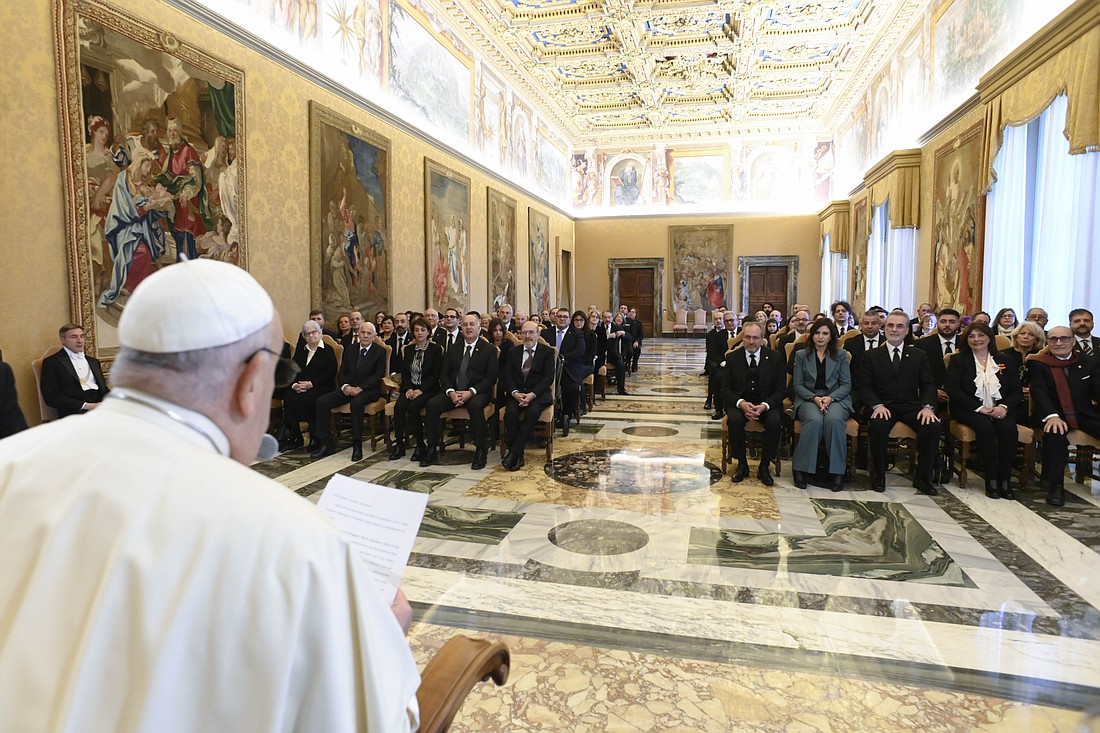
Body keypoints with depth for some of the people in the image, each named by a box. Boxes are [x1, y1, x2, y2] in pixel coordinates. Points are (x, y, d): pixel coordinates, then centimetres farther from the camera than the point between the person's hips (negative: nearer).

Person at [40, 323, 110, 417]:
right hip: (75, 412, -6)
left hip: (100, 407, 6)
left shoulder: (93, 361, 25)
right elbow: (51, 397, -1)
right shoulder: (52, 362, 8)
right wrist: (85, 406, -11)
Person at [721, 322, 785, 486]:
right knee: (735, 420, -32)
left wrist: (764, 406, -19)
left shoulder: (774, 358, 0)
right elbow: (726, 389, 0)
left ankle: (764, 467, -11)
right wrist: (741, 403, -20)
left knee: (774, 422, -31)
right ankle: (742, 465, -11)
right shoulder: (733, 358, 2)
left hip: (766, 403, 0)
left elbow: (780, 390, 0)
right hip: (739, 402, 0)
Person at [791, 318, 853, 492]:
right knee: (815, 420, -35)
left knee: (834, 420, -35)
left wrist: (830, 397, -14)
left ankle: (838, 471, -24)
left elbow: (846, 385, 6)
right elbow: (797, 385, 5)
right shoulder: (801, 355, 11)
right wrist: (814, 398, -13)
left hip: (836, 398, 1)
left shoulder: (841, 355, 12)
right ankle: (800, 468, -25)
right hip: (808, 398, 0)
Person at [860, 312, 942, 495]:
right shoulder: (871, 356, 8)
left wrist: (927, 406, -13)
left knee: (933, 425, -28)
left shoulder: (919, 355, 13)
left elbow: (928, 385, 7)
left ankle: (922, 477, -10)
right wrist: (877, 405, -17)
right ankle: (878, 475, -14)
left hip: (911, 406, 2)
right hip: (883, 406, -2)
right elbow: (865, 387, 1)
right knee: (878, 425, -35)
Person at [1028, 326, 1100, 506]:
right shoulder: (1037, 364, 3)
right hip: (1054, 415, -4)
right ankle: (1055, 486, -24)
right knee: (1055, 434, -35)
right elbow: (1039, 392, -10)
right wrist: (1051, 416, -27)